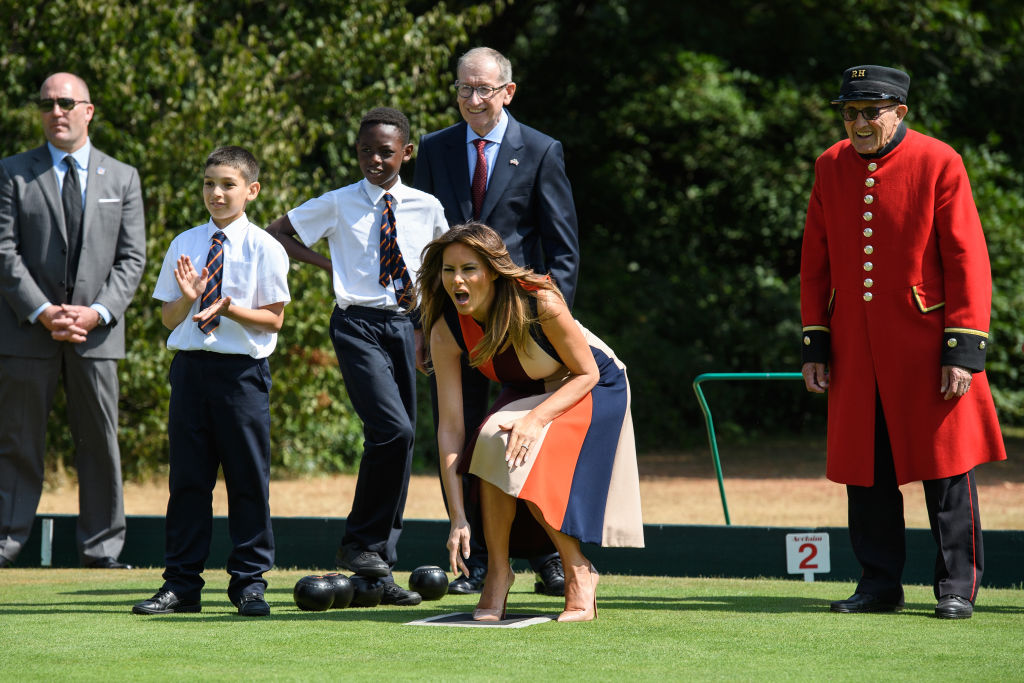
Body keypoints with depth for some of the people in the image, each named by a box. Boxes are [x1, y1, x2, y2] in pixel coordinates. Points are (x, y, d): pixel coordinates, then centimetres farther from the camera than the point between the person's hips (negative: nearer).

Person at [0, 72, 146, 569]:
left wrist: (97, 312, -10)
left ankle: (102, 551, 9)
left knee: (100, 443, 3)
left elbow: (132, 258, 5)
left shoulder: (122, 178, 11)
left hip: (96, 333, 2)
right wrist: (43, 313, -14)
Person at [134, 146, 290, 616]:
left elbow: (273, 319, -4)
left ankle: (249, 582, 9)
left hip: (242, 370, -3)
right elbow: (168, 317, 11)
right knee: (188, 477, 5)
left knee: (248, 479, 0)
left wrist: (230, 309, -19)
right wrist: (188, 297, -10)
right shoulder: (184, 245, 10)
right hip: (190, 365, 3)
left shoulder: (263, 248, -1)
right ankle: (182, 584, 10)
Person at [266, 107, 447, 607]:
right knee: (392, 429, -22)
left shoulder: (426, 208, 8)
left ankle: (380, 565, 9)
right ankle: (360, 543, -8)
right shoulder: (338, 205, 1)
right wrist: (327, 265, 1)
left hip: (404, 325, 4)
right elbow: (276, 233, 11)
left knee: (401, 443, 3)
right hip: (358, 325, -4)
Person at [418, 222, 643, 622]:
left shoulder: (540, 304, -33)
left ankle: (578, 572, -9)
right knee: (492, 442, -28)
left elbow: (586, 374, -20)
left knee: (527, 460, -28)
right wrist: (457, 517, -28)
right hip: (525, 393, 4)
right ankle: (497, 572, -14)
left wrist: (537, 417, -38)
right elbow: (450, 426, -23)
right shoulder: (445, 331, -22)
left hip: (592, 389, -4)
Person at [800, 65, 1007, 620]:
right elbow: (816, 262, 12)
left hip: (924, 345, -4)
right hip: (855, 352, 4)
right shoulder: (831, 167, 7)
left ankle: (957, 587, 7)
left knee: (946, 465, -1)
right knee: (865, 469, 6)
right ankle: (880, 584, 17)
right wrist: (815, 345, 7)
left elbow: (967, 260, -8)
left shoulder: (938, 163, -6)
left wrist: (963, 351, -12)